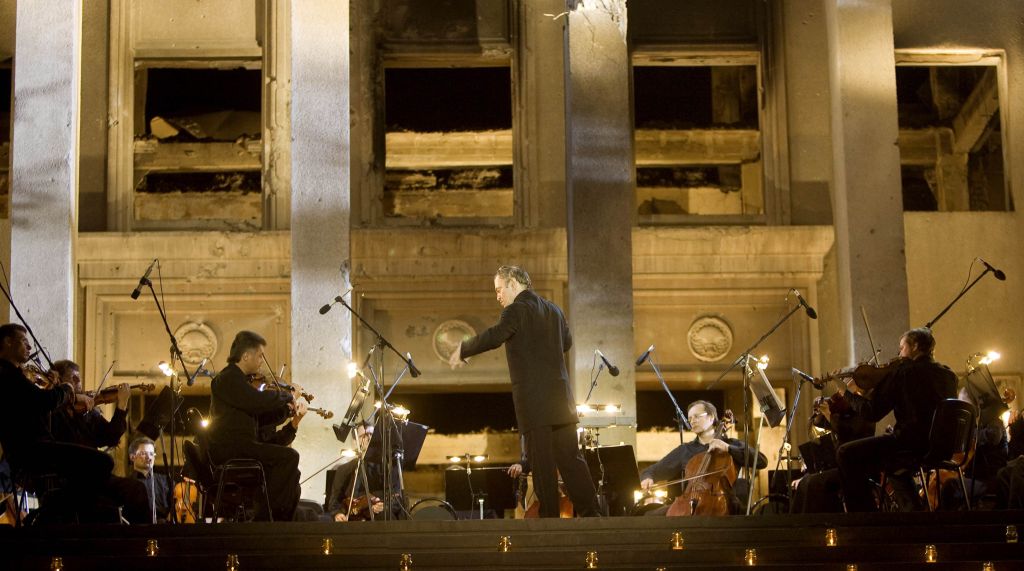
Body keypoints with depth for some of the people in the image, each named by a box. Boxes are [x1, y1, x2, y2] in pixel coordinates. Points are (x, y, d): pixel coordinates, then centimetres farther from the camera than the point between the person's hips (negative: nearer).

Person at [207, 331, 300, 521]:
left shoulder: (240, 380, 21)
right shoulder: (227, 378, -12)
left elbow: (261, 413, 22)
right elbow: (259, 401, -26)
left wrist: (287, 406, 7)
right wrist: (289, 396, -11)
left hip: (240, 447, 11)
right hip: (229, 449, -11)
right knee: (288, 456, -22)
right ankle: (268, 513, -20)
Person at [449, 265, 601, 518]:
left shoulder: (517, 310, -9)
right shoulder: (554, 310, 15)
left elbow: (494, 336, -24)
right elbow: (566, 342, 29)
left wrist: (462, 350, -14)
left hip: (533, 399, -7)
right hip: (560, 397, 7)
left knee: (542, 462, -2)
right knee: (570, 457, 9)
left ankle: (550, 517, 0)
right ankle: (590, 512, 5)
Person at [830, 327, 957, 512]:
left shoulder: (902, 371, -8)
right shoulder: (948, 375, 12)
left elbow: (871, 412, -8)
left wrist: (848, 393, 8)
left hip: (913, 445, -8)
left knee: (847, 455, 0)